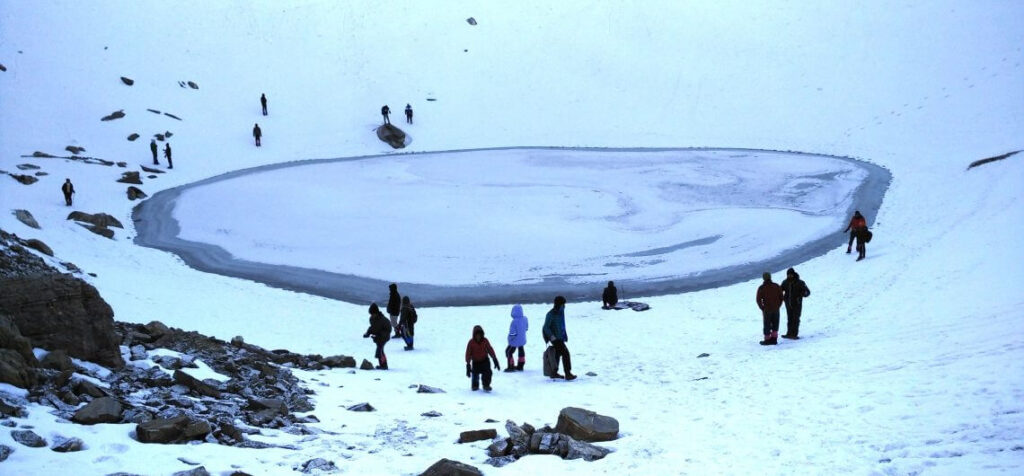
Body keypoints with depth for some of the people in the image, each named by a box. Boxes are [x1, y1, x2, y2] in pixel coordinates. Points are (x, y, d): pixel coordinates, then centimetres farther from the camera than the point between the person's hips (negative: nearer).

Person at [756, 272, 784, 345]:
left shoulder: (761, 288, -8)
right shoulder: (776, 286, 1)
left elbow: (759, 299, -9)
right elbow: (781, 297, 3)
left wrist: (762, 308, 2)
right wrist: (778, 306, 10)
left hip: (767, 310, -3)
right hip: (776, 309, 3)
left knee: (767, 325, 6)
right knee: (775, 324, 13)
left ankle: (767, 339, 8)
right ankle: (774, 339, 10)